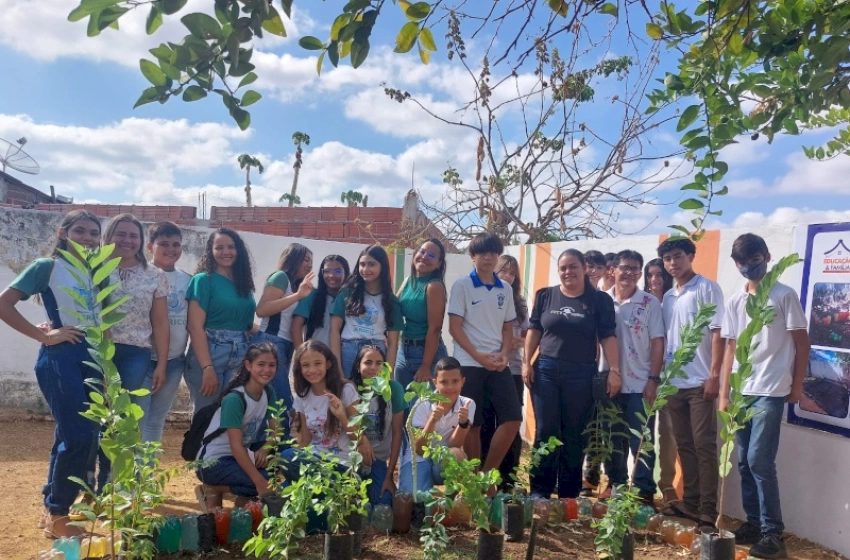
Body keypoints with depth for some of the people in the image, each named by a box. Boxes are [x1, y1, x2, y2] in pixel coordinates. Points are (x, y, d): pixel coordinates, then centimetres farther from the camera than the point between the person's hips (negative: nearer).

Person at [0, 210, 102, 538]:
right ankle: (55, 513, 8)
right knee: (79, 436, -9)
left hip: (93, 356, 6)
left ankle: (55, 504, 27)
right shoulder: (47, 267, -4)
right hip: (60, 358, -6)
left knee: (79, 435, 11)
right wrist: (44, 335, -10)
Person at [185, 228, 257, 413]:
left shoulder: (243, 282, 12)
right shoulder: (203, 280, -5)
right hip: (208, 357, -5)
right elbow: (195, 327, -12)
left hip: (241, 359, 5)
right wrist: (208, 368, -19)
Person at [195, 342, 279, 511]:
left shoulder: (269, 392, -2)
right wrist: (260, 481, -31)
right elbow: (236, 446, -26)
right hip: (214, 461, -7)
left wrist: (265, 449, -20)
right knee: (266, 482, -25)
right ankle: (213, 490, -4)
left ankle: (244, 498, 5)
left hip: (240, 455, 7)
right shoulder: (234, 399, -23)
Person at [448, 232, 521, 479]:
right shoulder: (462, 285, -3)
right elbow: (454, 327, -6)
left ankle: (487, 474, 12)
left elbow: (508, 328, 15)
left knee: (512, 418, -2)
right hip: (469, 364, -4)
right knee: (472, 424, 1)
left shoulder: (505, 289, 10)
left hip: (498, 364, 5)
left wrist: (504, 354, -4)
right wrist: (478, 356, -13)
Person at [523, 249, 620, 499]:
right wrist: (526, 362, 2)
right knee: (546, 431, 3)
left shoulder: (600, 300, 2)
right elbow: (534, 331, 9)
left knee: (574, 434, 7)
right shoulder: (545, 296, 6)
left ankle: (569, 493, 17)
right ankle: (540, 491, 12)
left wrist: (614, 370, -8)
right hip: (546, 371, 1)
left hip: (581, 375, -1)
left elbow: (608, 337, -1)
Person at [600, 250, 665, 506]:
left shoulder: (650, 303, -1)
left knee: (641, 442, 3)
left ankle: (644, 492, 12)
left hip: (639, 385, -2)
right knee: (613, 440, 12)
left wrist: (653, 379, -8)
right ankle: (615, 484, 26)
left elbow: (657, 343, -2)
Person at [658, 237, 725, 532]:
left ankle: (708, 511, 3)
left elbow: (717, 333, -8)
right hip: (673, 382, 6)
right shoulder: (667, 297, 14)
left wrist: (714, 375, -14)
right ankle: (690, 502, 21)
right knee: (684, 446, 12)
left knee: (704, 446, -2)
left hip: (700, 382, -6)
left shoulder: (707, 288, -3)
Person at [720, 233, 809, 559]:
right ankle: (753, 523, 19)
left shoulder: (784, 295, -3)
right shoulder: (735, 302, 11)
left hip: (770, 391, -5)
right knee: (744, 462, 8)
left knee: (759, 460, -9)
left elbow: (802, 342, -1)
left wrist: (797, 386, -3)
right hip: (740, 392, 5)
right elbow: (731, 347, 11)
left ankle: (773, 532, 2)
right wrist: (724, 393, 8)